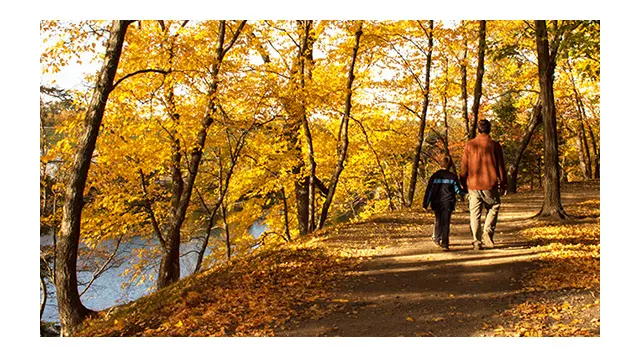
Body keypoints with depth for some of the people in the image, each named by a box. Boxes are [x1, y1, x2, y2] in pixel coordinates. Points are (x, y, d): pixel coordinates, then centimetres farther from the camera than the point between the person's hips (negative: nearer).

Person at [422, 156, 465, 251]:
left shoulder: (434, 176, 0)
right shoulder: (452, 176, -2)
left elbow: (429, 191, 0)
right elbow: (458, 190, 2)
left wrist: (425, 204, 2)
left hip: (436, 203, 2)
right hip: (448, 203, -2)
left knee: (438, 221, 18)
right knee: (446, 223, -3)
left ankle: (436, 239, 30)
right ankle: (445, 244, -9)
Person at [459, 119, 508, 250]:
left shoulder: (469, 145, 2)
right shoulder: (494, 145, -2)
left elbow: (464, 167, 4)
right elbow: (500, 166, 1)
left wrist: (463, 184, 13)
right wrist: (503, 184, 10)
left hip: (473, 185, 1)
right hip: (490, 185, -1)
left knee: (474, 214, 6)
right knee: (493, 208, 19)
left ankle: (477, 241, 5)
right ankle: (487, 232, 1)